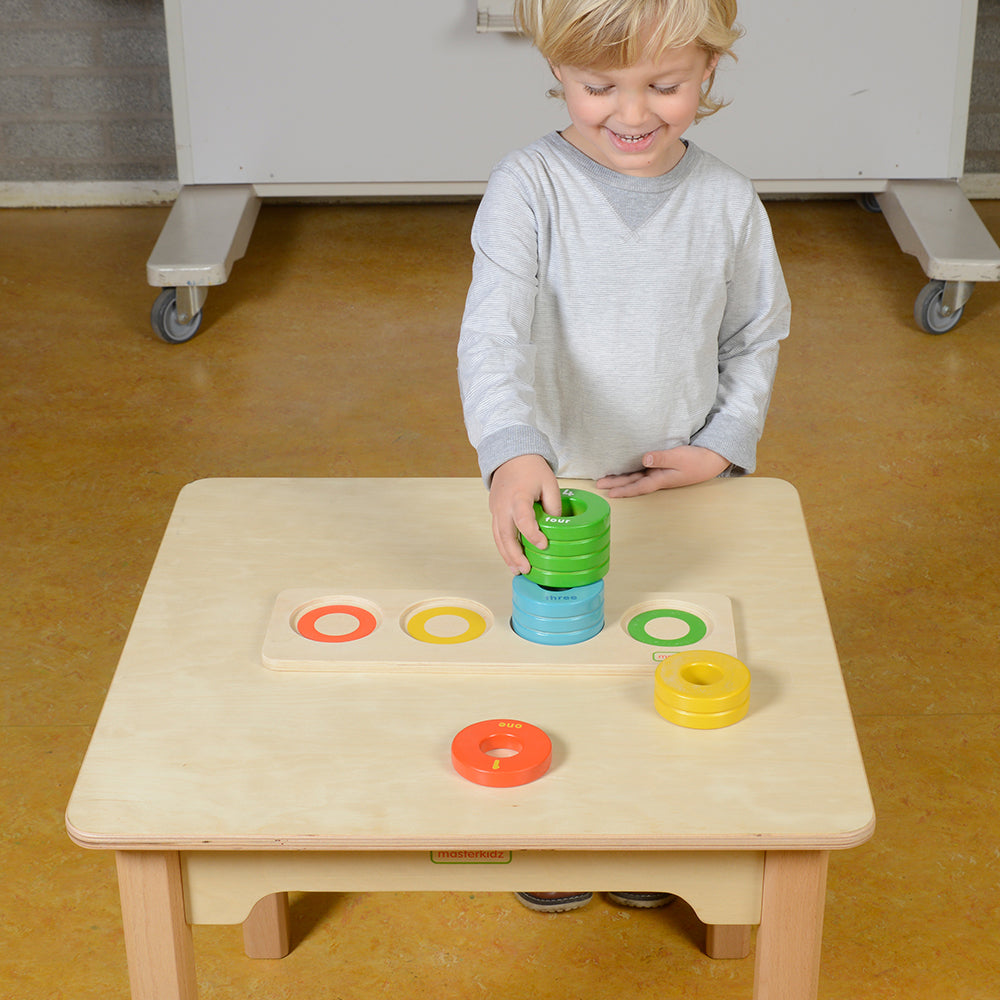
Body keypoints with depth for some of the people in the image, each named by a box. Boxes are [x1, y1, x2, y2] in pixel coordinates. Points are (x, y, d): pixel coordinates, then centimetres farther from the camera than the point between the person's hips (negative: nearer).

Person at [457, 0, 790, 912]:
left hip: (683, 495, 2)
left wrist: (722, 444, -6)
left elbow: (757, 337, 8)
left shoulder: (728, 203, -6)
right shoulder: (529, 188, -16)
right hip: (550, 489, -2)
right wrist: (512, 449, -44)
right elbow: (494, 334, -27)